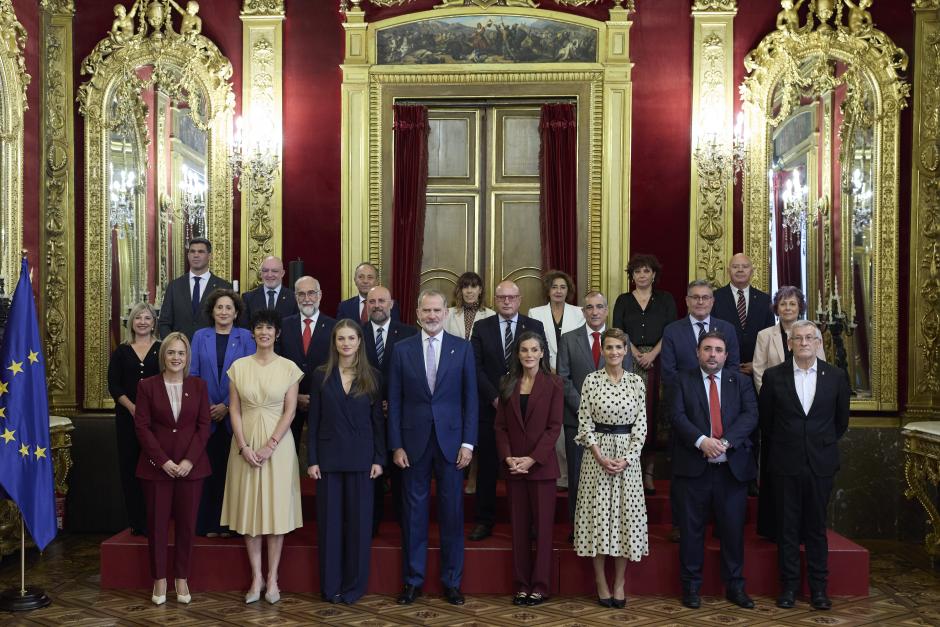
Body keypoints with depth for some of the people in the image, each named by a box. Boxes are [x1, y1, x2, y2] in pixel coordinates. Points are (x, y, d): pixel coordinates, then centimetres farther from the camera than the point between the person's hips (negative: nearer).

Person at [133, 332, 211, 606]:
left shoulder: (198, 385, 4)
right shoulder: (147, 385, 0)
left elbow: (204, 426, 1)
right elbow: (142, 426, -4)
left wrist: (189, 460, -10)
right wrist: (163, 461, -12)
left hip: (191, 466, 1)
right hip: (157, 466, -1)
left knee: (186, 522, 6)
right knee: (157, 522, 5)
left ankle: (182, 578, 19)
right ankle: (159, 579, 18)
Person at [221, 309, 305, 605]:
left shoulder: (289, 367, -1)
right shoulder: (239, 366, 4)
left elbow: (290, 410, -4)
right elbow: (234, 409, 1)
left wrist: (270, 445, -13)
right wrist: (244, 447, -9)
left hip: (278, 443, -2)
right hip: (245, 443, 2)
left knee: (276, 506, 2)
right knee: (248, 506, 5)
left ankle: (272, 577, 12)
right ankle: (256, 577, 14)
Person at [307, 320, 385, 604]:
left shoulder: (372, 376, 2)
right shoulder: (321, 375, 2)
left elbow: (378, 420, 2)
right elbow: (313, 420, 2)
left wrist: (379, 459, -3)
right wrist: (312, 460, -3)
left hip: (360, 458, 0)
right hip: (329, 457, 0)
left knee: (358, 519, 5)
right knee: (329, 520, 5)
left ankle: (354, 584, 17)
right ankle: (331, 584, 16)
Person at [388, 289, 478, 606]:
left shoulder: (462, 348, 2)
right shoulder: (402, 349, 3)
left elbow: (470, 398, 2)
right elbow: (394, 401, 3)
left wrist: (468, 442, -4)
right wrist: (396, 445, -2)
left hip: (450, 440, 0)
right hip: (414, 441, 0)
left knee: (452, 512, 6)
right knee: (413, 511, 7)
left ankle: (452, 581, 19)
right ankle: (413, 580, 20)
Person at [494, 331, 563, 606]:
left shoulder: (553, 384, -1)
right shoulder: (507, 384, 8)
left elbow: (554, 426, -7)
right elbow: (501, 426, 6)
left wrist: (532, 459, -15)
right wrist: (508, 457, -9)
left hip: (541, 465, -3)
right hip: (513, 466, 3)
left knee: (542, 524, 3)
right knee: (519, 525, 7)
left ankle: (540, 585, 12)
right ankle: (521, 584, 16)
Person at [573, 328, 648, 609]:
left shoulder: (636, 381, 3)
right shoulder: (591, 380, -1)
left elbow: (641, 424, 1)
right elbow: (584, 423, -2)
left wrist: (627, 459, -9)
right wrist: (600, 457, -11)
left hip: (628, 456, 1)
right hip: (598, 453, -1)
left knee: (625, 513, 4)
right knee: (598, 513, 1)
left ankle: (619, 583, 16)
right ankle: (601, 583, 13)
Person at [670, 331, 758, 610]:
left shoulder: (741, 381, 9)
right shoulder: (683, 380, 5)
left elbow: (750, 415, -3)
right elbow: (677, 416, -7)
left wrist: (725, 442, -18)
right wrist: (702, 441, -22)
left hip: (732, 468, 2)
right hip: (693, 468, -1)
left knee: (733, 529, 8)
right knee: (691, 530, 6)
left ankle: (735, 586, 23)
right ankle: (691, 586, 18)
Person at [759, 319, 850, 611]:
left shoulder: (836, 376, 1)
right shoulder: (773, 376, -2)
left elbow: (841, 420, 12)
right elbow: (765, 420, 9)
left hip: (821, 464, 1)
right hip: (786, 464, 0)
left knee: (817, 528, 8)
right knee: (787, 528, 6)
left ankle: (818, 587, 19)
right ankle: (789, 586, 16)